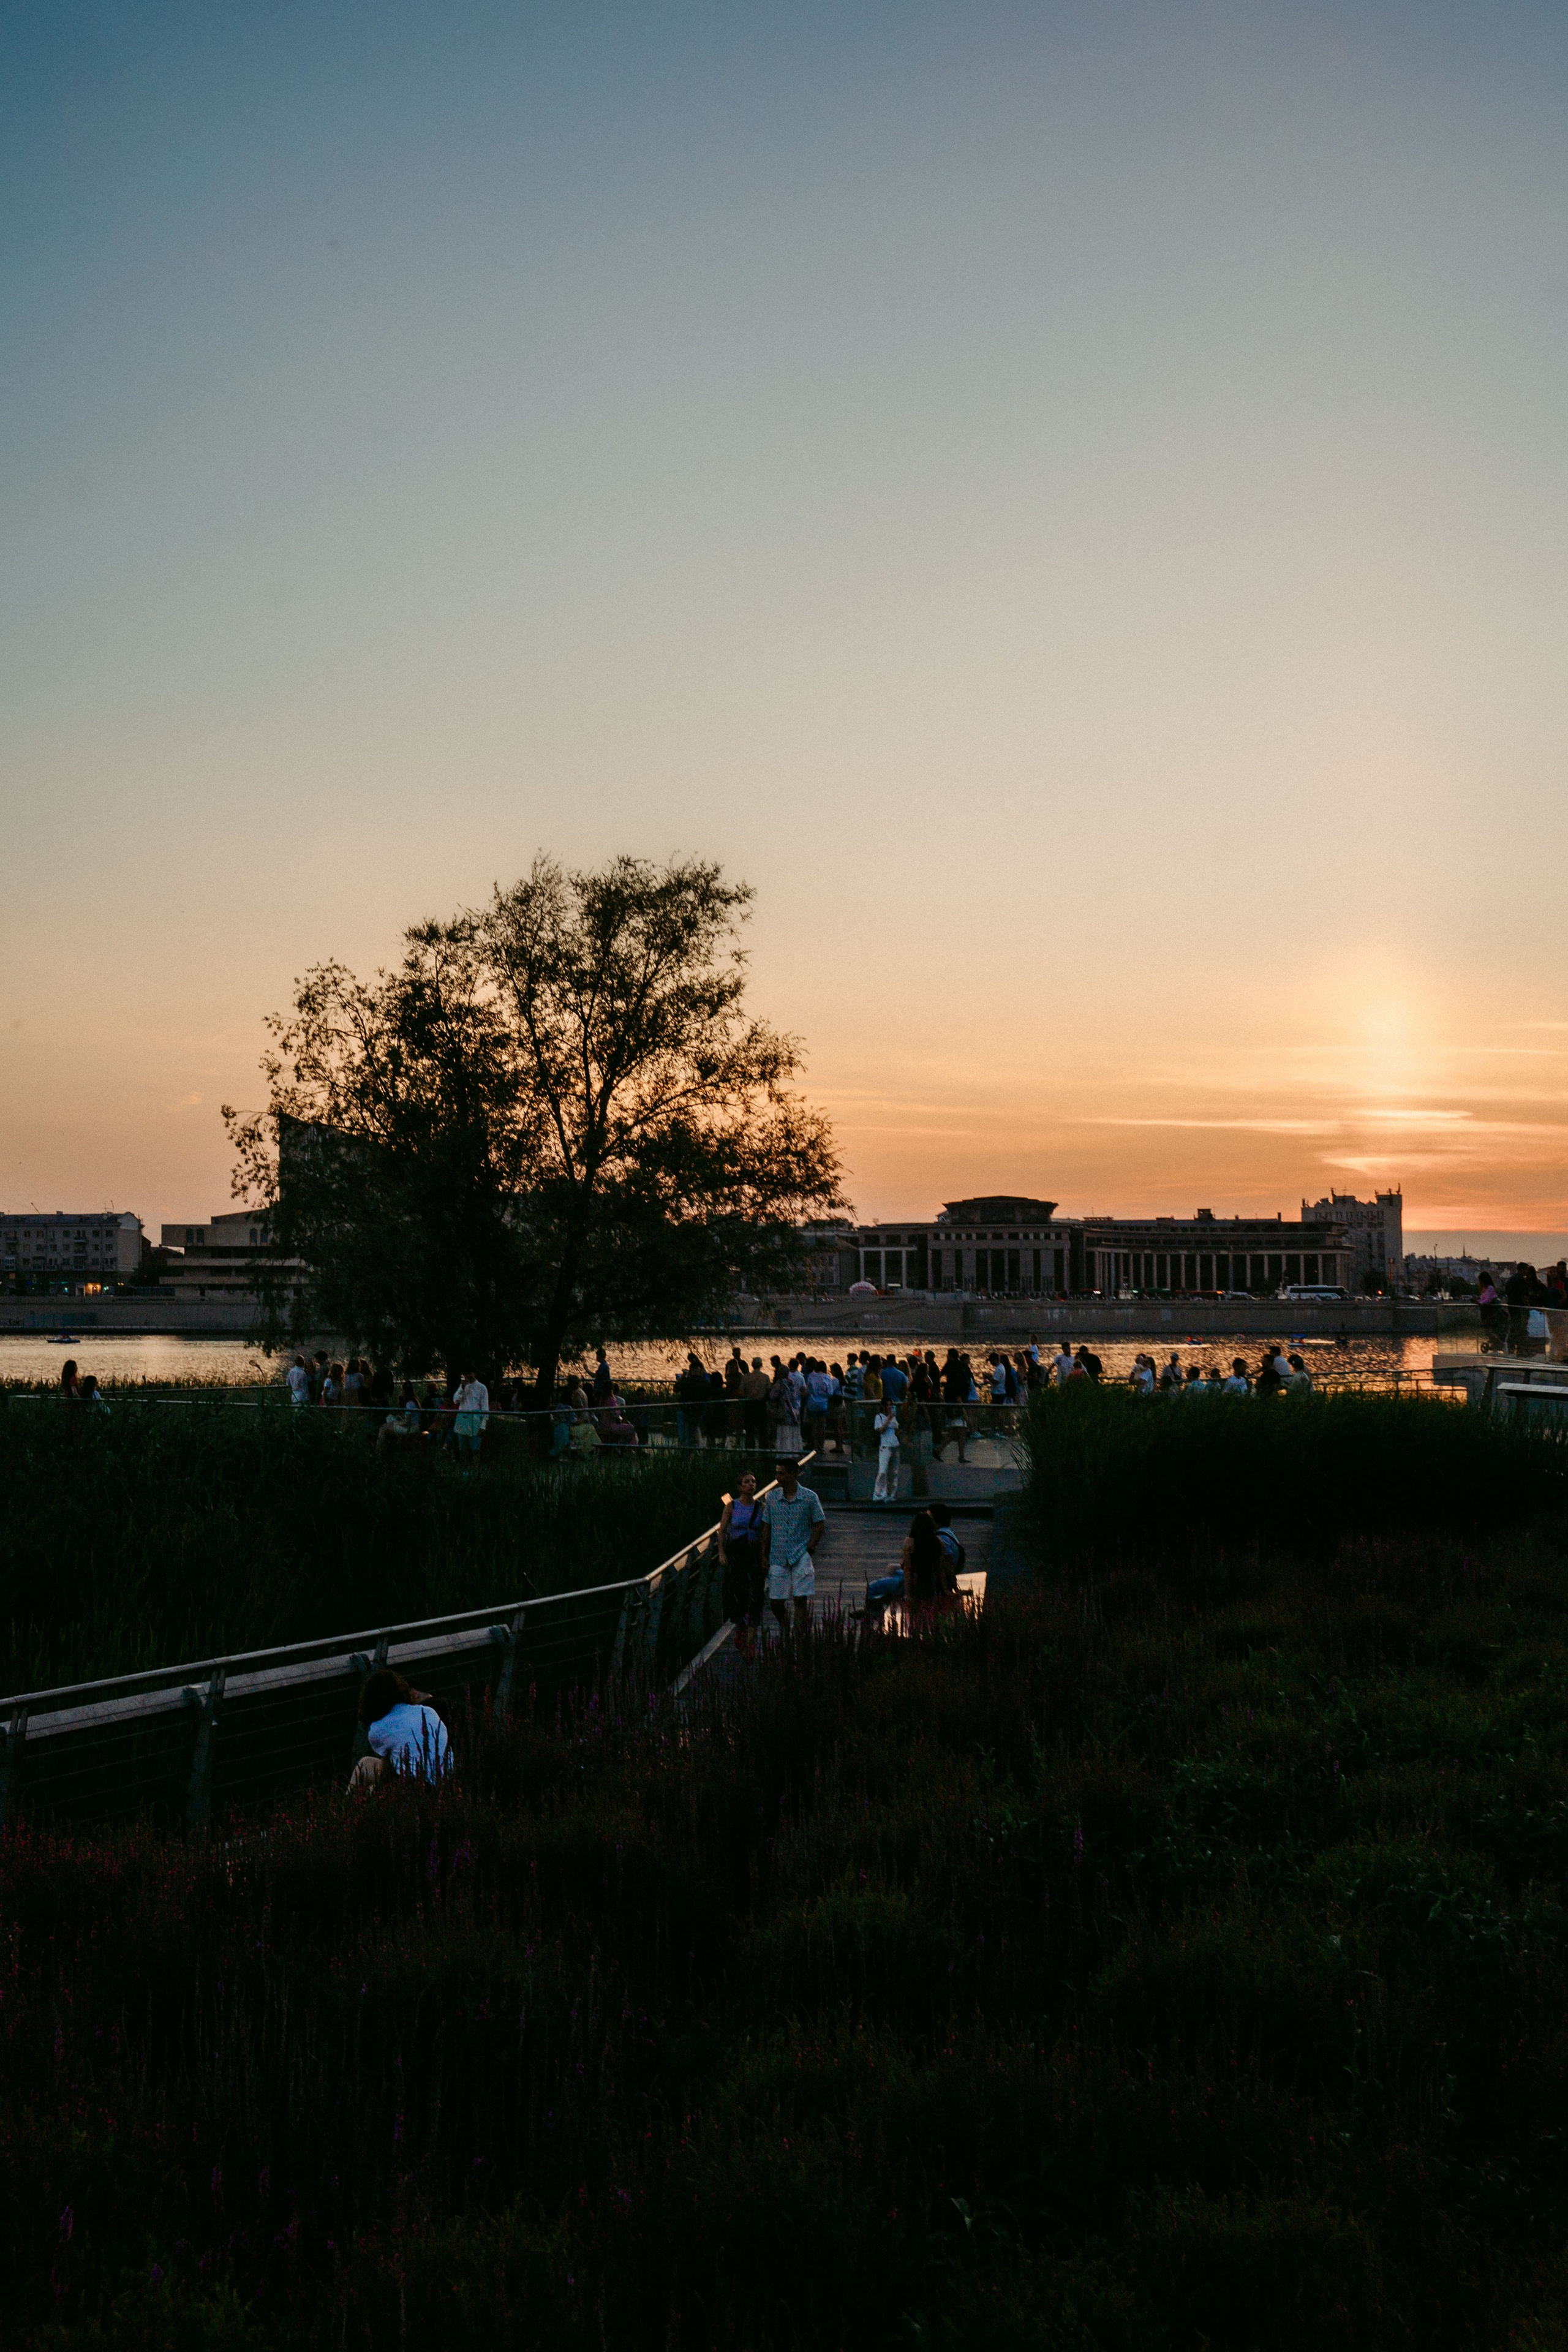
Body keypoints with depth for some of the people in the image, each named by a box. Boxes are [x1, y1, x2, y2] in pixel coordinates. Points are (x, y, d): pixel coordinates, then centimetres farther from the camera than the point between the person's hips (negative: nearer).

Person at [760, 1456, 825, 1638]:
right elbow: (766, 1528, 8)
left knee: (801, 1599, -7)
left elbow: (819, 1525, 2)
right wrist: (764, 1557, 5)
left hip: (801, 1556, -2)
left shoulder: (810, 1498, -3)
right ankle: (784, 1629, 31)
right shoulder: (771, 1497, 4)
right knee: (775, 1602, 3)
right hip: (777, 1558, 3)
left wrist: (809, 1551, -6)